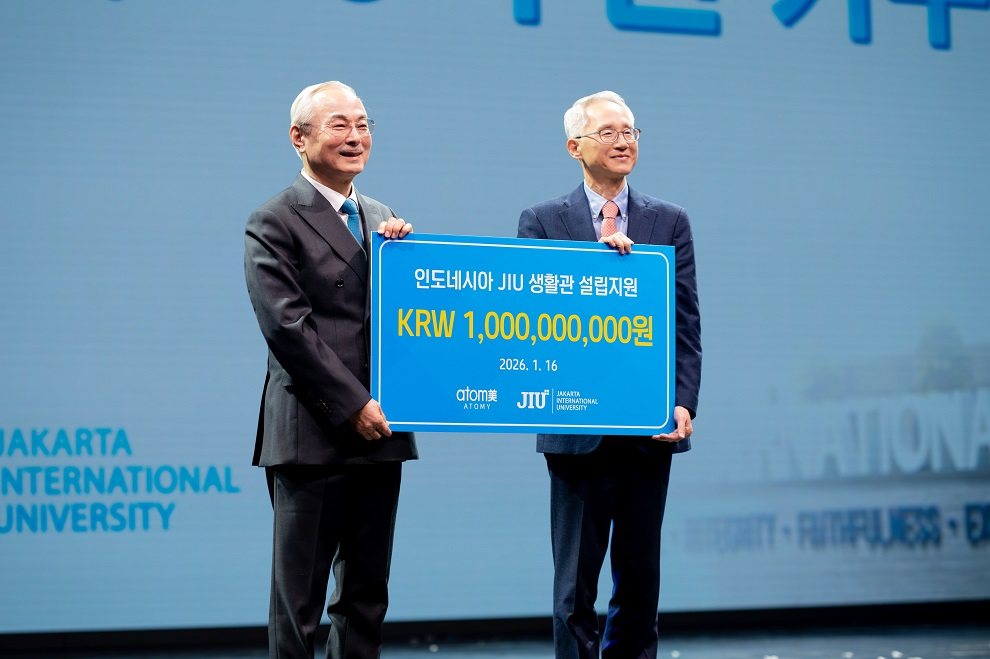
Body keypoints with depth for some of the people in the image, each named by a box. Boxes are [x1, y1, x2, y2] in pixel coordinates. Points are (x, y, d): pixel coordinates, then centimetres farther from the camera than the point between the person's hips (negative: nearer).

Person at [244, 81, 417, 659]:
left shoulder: (383, 218, 16)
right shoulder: (274, 224, -5)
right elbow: (287, 326, -12)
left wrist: (403, 252, -3)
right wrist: (352, 405, -15)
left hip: (379, 433, 7)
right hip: (313, 436, -7)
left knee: (367, 596, 11)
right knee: (298, 604, -1)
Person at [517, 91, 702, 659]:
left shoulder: (670, 222, 10)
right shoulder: (543, 222, 4)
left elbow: (687, 323, 6)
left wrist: (684, 403, -7)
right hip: (579, 432, -2)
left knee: (641, 582, 8)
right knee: (575, 586, 2)